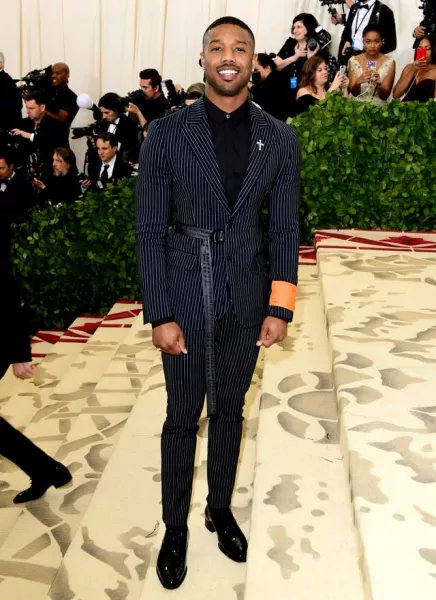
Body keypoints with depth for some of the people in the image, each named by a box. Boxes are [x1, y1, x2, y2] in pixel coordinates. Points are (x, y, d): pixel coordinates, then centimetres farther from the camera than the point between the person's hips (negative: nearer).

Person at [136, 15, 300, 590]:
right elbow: (149, 230, -6)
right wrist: (160, 315, -10)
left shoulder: (280, 138, 0)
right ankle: (175, 527, 28)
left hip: (247, 298, 2)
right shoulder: (166, 134, -6)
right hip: (185, 295, -2)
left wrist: (280, 307, -2)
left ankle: (221, 510, 37)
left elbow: (285, 228, 3)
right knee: (183, 416, 9)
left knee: (229, 410, 16)